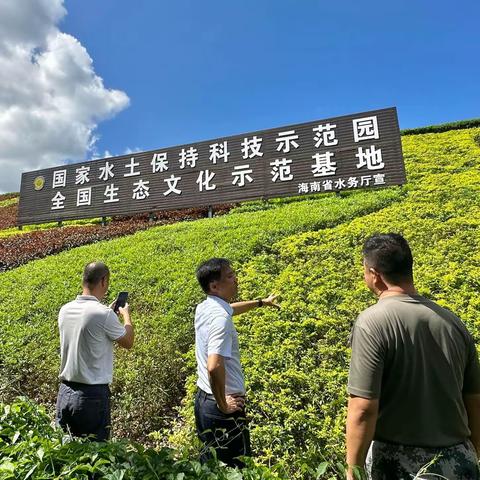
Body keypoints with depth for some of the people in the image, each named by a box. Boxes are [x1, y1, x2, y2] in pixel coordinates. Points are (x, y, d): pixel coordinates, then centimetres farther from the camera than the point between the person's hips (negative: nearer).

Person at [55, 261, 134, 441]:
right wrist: (126, 314, 10)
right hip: (92, 394, -6)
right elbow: (128, 342, -5)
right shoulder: (103, 314, -20)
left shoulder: (65, 310, 0)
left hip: (65, 391, 7)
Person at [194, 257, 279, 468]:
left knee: (210, 463, 22)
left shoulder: (204, 308, 3)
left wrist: (261, 302, 34)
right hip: (224, 406, -9)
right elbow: (215, 367, -35)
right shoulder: (220, 319, -25)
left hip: (204, 397, 9)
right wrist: (223, 406, -20)